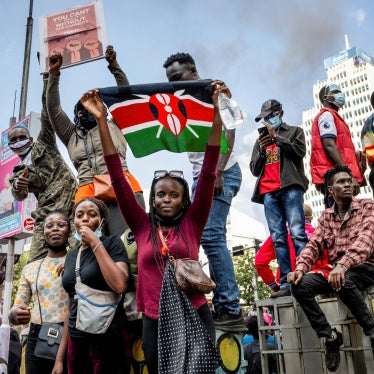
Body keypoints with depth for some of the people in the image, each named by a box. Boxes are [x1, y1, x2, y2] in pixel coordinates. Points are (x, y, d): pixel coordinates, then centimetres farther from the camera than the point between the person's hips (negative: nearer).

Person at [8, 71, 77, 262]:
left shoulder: (43, 144, 18)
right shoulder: (18, 173, 24)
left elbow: (48, 110, 11)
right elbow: (19, 196, 5)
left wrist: (47, 79, 5)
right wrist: (17, 187, -19)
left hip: (68, 199, -4)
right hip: (45, 215, 4)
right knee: (35, 262, -4)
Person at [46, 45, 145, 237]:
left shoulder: (114, 125, 28)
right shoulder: (72, 135, 31)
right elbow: (53, 109, 25)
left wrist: (113, 64, 20)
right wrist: (54, 74, 18)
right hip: (88, 191, 2)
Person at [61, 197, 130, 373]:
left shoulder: (112, 242, -5)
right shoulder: (71, 255, 12)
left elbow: (119, 285, -21)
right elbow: (70, 304, 16)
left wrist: (95, 243, -16)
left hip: (109, 338, -5)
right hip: (76, 339, 6)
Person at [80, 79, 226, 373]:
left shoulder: (192, 224, 1)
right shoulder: (143, 226, 4)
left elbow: (208, 173, -6)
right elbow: (118, 178, -1)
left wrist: (218, 114, -12)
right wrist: (101, 120, -5)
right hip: (154, 323, 2)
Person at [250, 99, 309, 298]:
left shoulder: (294, 131, 18)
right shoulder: (260, 140, 27)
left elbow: (300, 151, -2)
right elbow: (254, 169, 20)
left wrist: (276, 137, -3)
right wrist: (261, 150, 4)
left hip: (290, 187, -4)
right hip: (268, 192, 4)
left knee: (297, 233, -14)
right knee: (278, 238, -3)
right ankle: (286, 283, -5)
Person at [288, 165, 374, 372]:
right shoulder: (326, 216, 13)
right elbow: (314, 245, 3)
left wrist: (343, 264, -37)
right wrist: (300, 268, -19)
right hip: (335, 271, 4)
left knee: (344, 282, -38)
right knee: (299, 285, -21)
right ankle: (330, 336, -10)